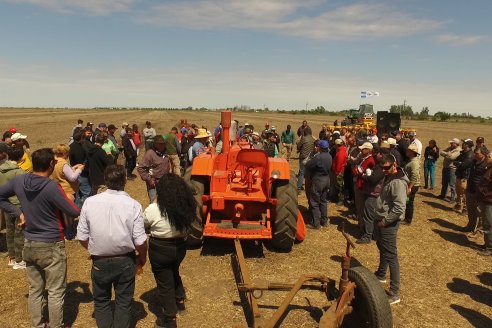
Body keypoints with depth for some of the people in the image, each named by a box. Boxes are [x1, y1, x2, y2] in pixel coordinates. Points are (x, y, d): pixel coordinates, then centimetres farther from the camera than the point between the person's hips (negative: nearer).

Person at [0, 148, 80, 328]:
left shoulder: (18, 181, -5)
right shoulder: (51, 187, -25)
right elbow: (74, 212, -18)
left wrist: (18, 212, 7)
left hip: (29, 244, 7)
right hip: (51, 246, -6)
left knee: (35, 290, 20)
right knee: (56, 292, 9)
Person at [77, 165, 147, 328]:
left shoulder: (90, 202, -13)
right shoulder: (133, 205, -18)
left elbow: (82, 237, -5)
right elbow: (140, 241, -15)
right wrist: (143, 257, 6)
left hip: (100, 262, 1)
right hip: (125, 261, -1)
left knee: (101, 301, 23)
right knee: (124, 301, 18)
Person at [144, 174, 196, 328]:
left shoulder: (153, 210, -24)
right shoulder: (187, 206, -13)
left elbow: (144, 225, -4)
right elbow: (187, 229, 1)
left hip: (160, 250, -4)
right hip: (180, 247, 4)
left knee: (164, 282, 14)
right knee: (174, 273, 31)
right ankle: (180, 300, 51)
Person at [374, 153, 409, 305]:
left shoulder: (398, 182, -23)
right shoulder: (388, 178, 8)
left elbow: (399, 208, -30)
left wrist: (385, 221, -20)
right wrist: (380, 219, 14)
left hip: (389, 223, -10)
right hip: (381, 220, 10)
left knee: (391, 256, -5)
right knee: (382, 249, 26)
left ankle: (394, 293, 3)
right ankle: (381, 275, 47)